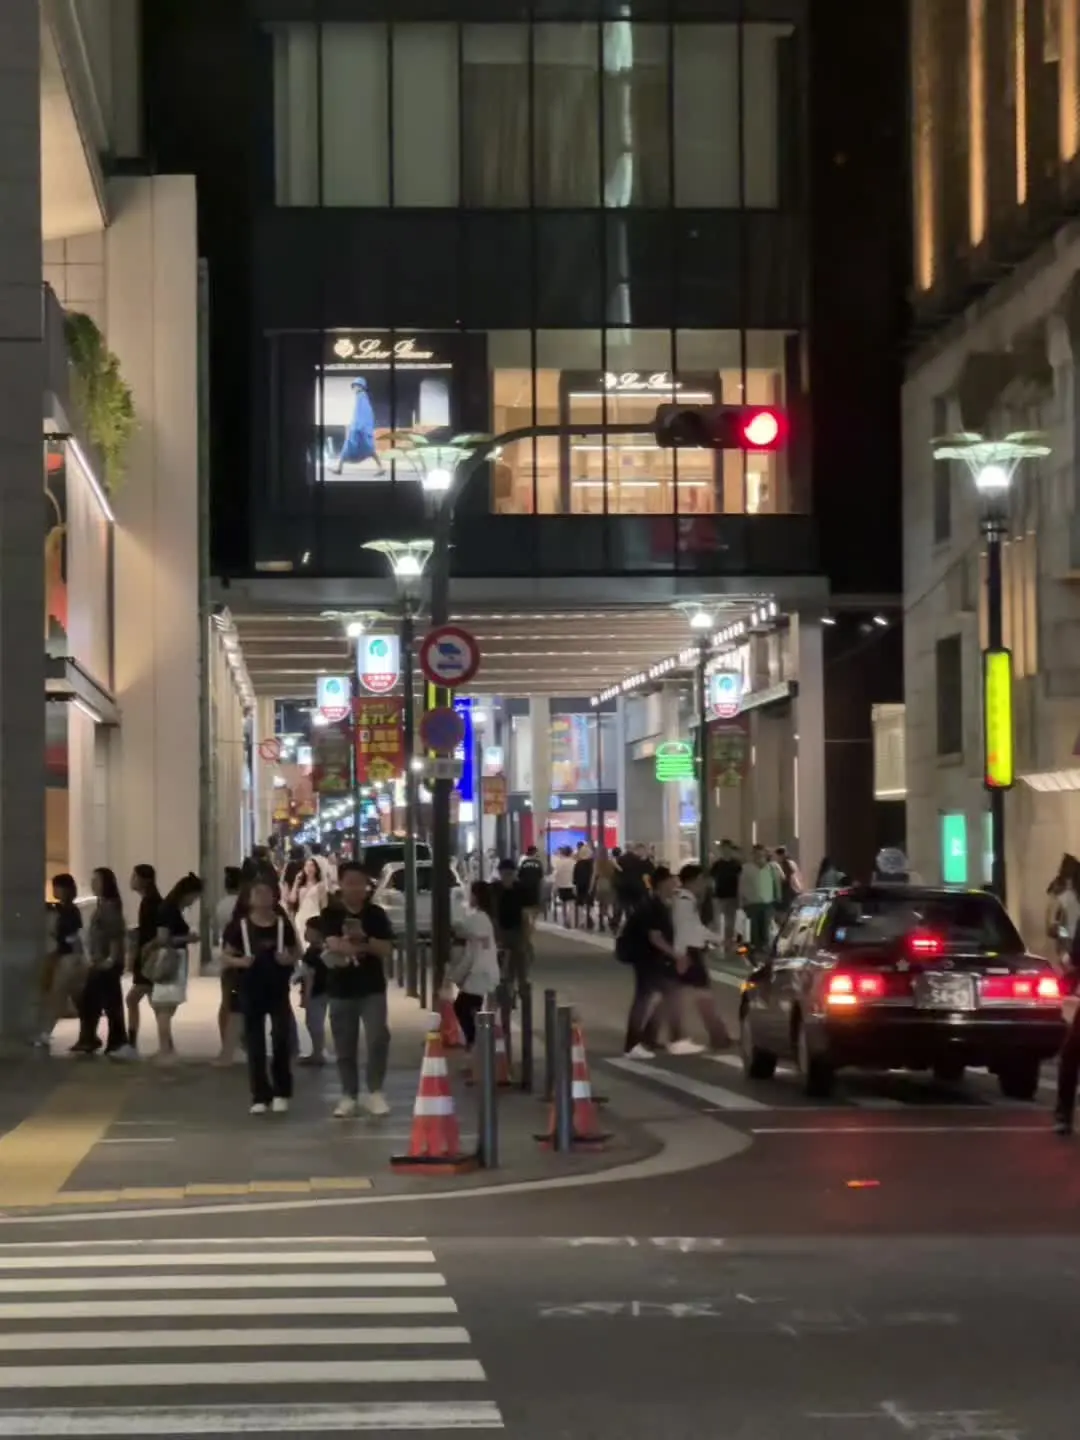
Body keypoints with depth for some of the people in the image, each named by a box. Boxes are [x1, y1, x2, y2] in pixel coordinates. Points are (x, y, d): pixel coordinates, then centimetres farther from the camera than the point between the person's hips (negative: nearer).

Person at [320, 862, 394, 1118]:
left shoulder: (376, 914, 4)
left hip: (372, 987, 0)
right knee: (345, 1046, 6)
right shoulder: (330, 914, -1)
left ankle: (375, 1092, -3)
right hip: (341, 988, 0)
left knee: (378, 1039, -14)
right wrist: (365, 947, -20)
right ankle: (349, 1096, 17)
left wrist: (363, 940, -17)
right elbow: (333, 944, -16)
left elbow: (386, 949, -3)